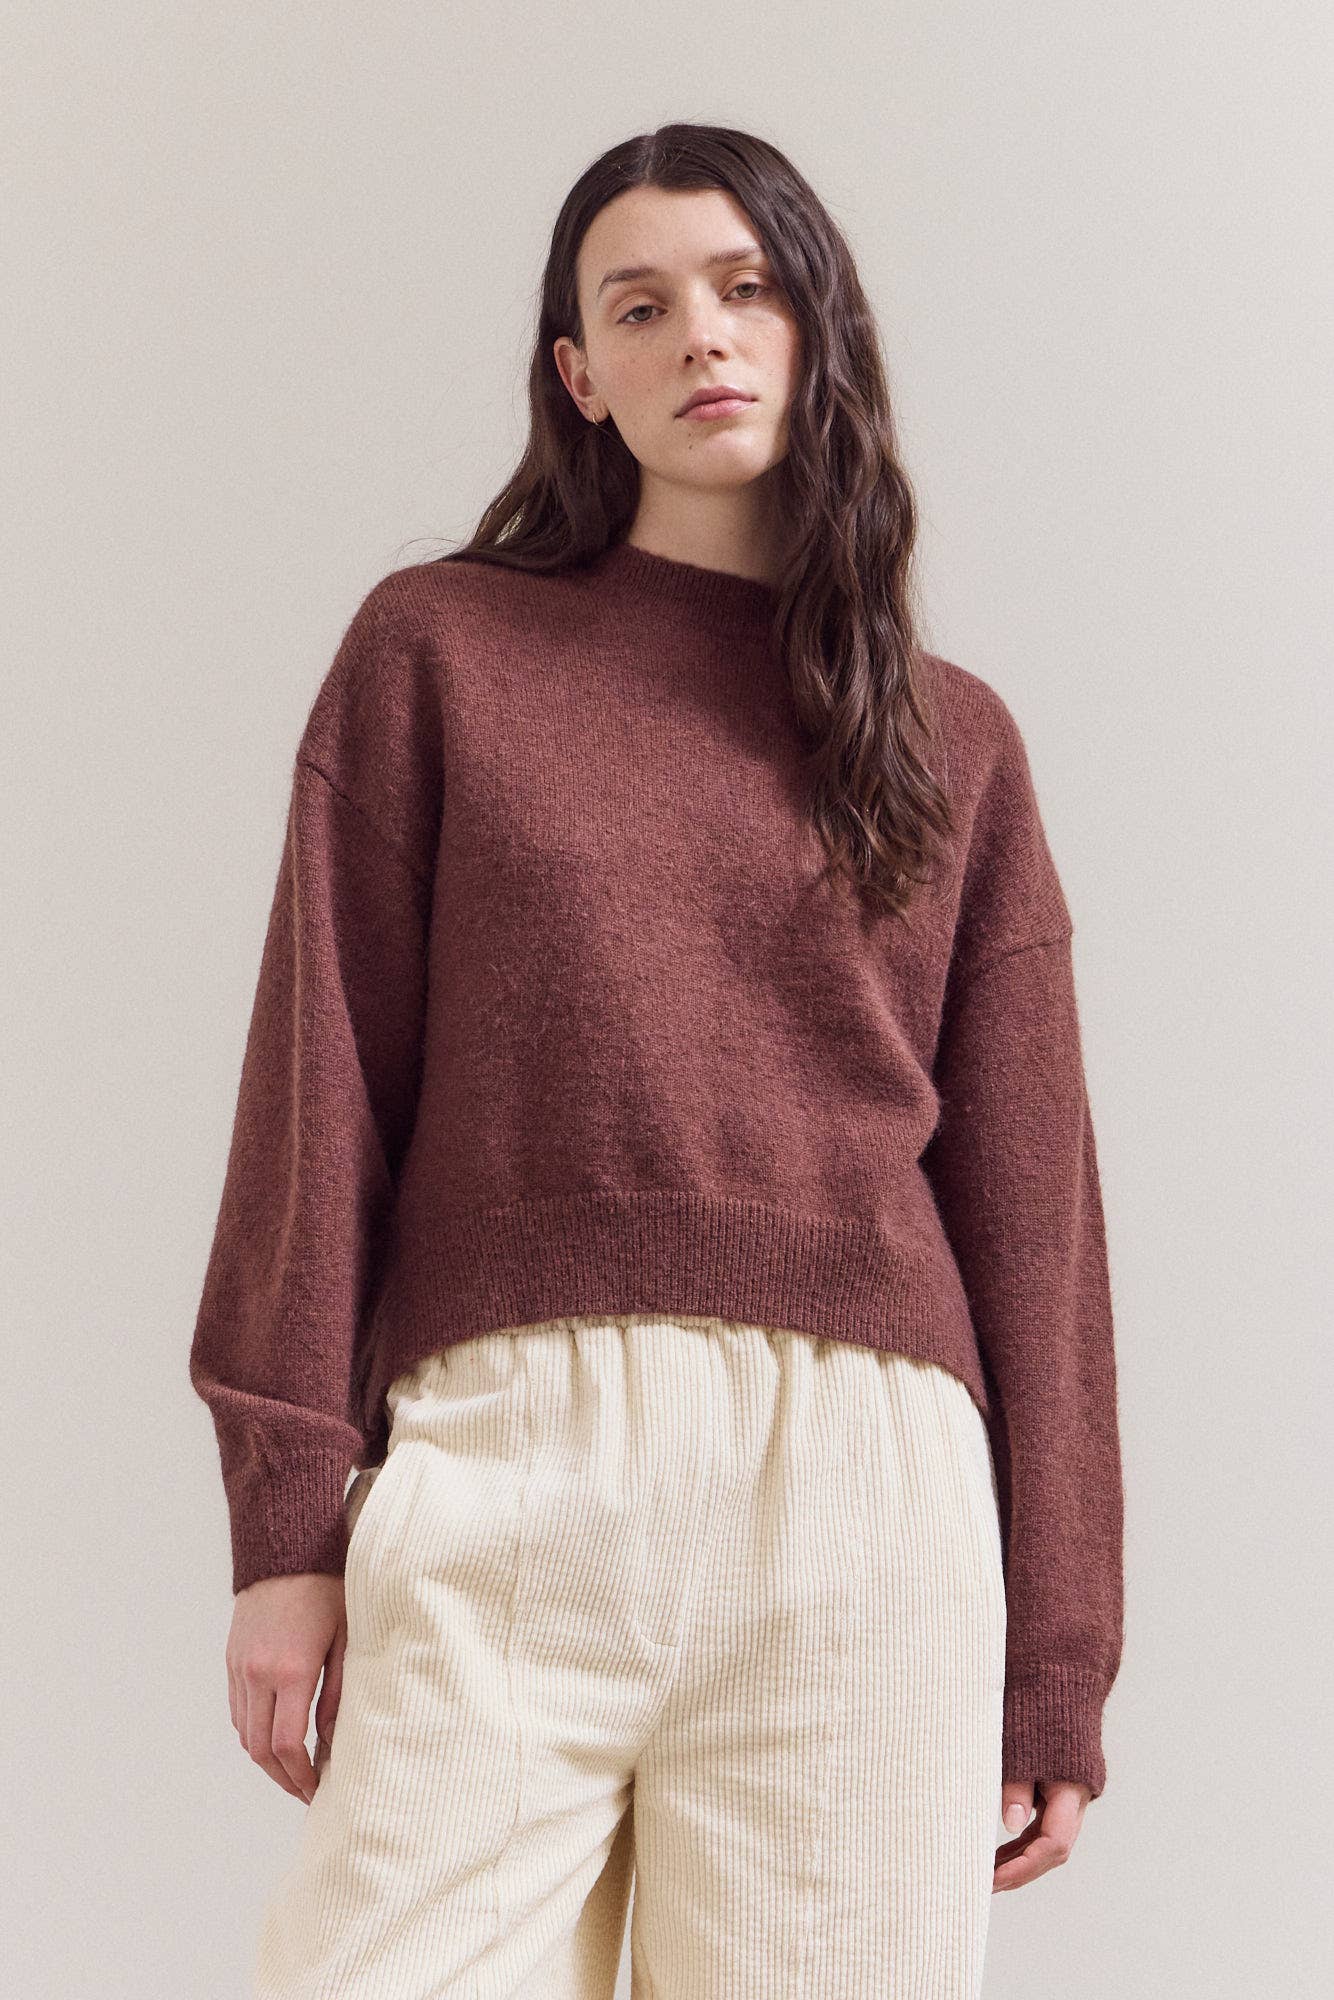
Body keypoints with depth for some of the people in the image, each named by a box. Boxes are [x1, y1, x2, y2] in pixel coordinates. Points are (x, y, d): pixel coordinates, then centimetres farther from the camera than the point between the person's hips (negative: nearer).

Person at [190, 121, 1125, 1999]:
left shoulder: (955, 742, 15)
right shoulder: (437, 648, 12)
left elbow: (1028, 1203, 13)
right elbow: (321, 1094, 6)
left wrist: (1053, 1667, 8)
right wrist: (288, 1517, -3)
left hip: (863, 1490, 2)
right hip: (504, 1452, -1)